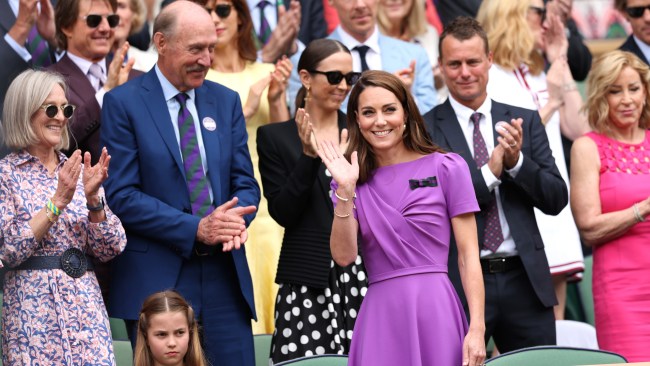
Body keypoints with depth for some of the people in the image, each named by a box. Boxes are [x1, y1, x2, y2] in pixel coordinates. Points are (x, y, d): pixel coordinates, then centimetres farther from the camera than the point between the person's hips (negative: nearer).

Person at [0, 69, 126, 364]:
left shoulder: (78, 171, 11)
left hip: (85, 304, 4)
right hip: (32, 307, -3)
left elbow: (112, 249, 5)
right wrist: (58, 202, -15)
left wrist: (93, 199, -10)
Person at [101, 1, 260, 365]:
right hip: (155, 279, -4)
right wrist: (195, 228, -17)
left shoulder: (226, 101, 12)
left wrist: (235, 217, -13)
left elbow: (245, 182, 11)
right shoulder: (123, 103, -3)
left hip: (225, 276, 4)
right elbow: (121, 195, -9)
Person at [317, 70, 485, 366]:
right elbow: (344, 256, -3)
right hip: (380, 316, 2)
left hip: (434, 309, -2)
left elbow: (468, 256, -2)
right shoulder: (356, 180, 9)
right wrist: (345, 191, -12)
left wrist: (477, 329, -10)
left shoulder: (447, 168, 0)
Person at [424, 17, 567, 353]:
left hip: (524, 279, 3)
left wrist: (517, 161, -11)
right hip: (459, 283, -3)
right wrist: (489, 172, -16)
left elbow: (557, 200, 6)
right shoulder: (424, 130, -1)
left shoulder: (525, 121, 10)